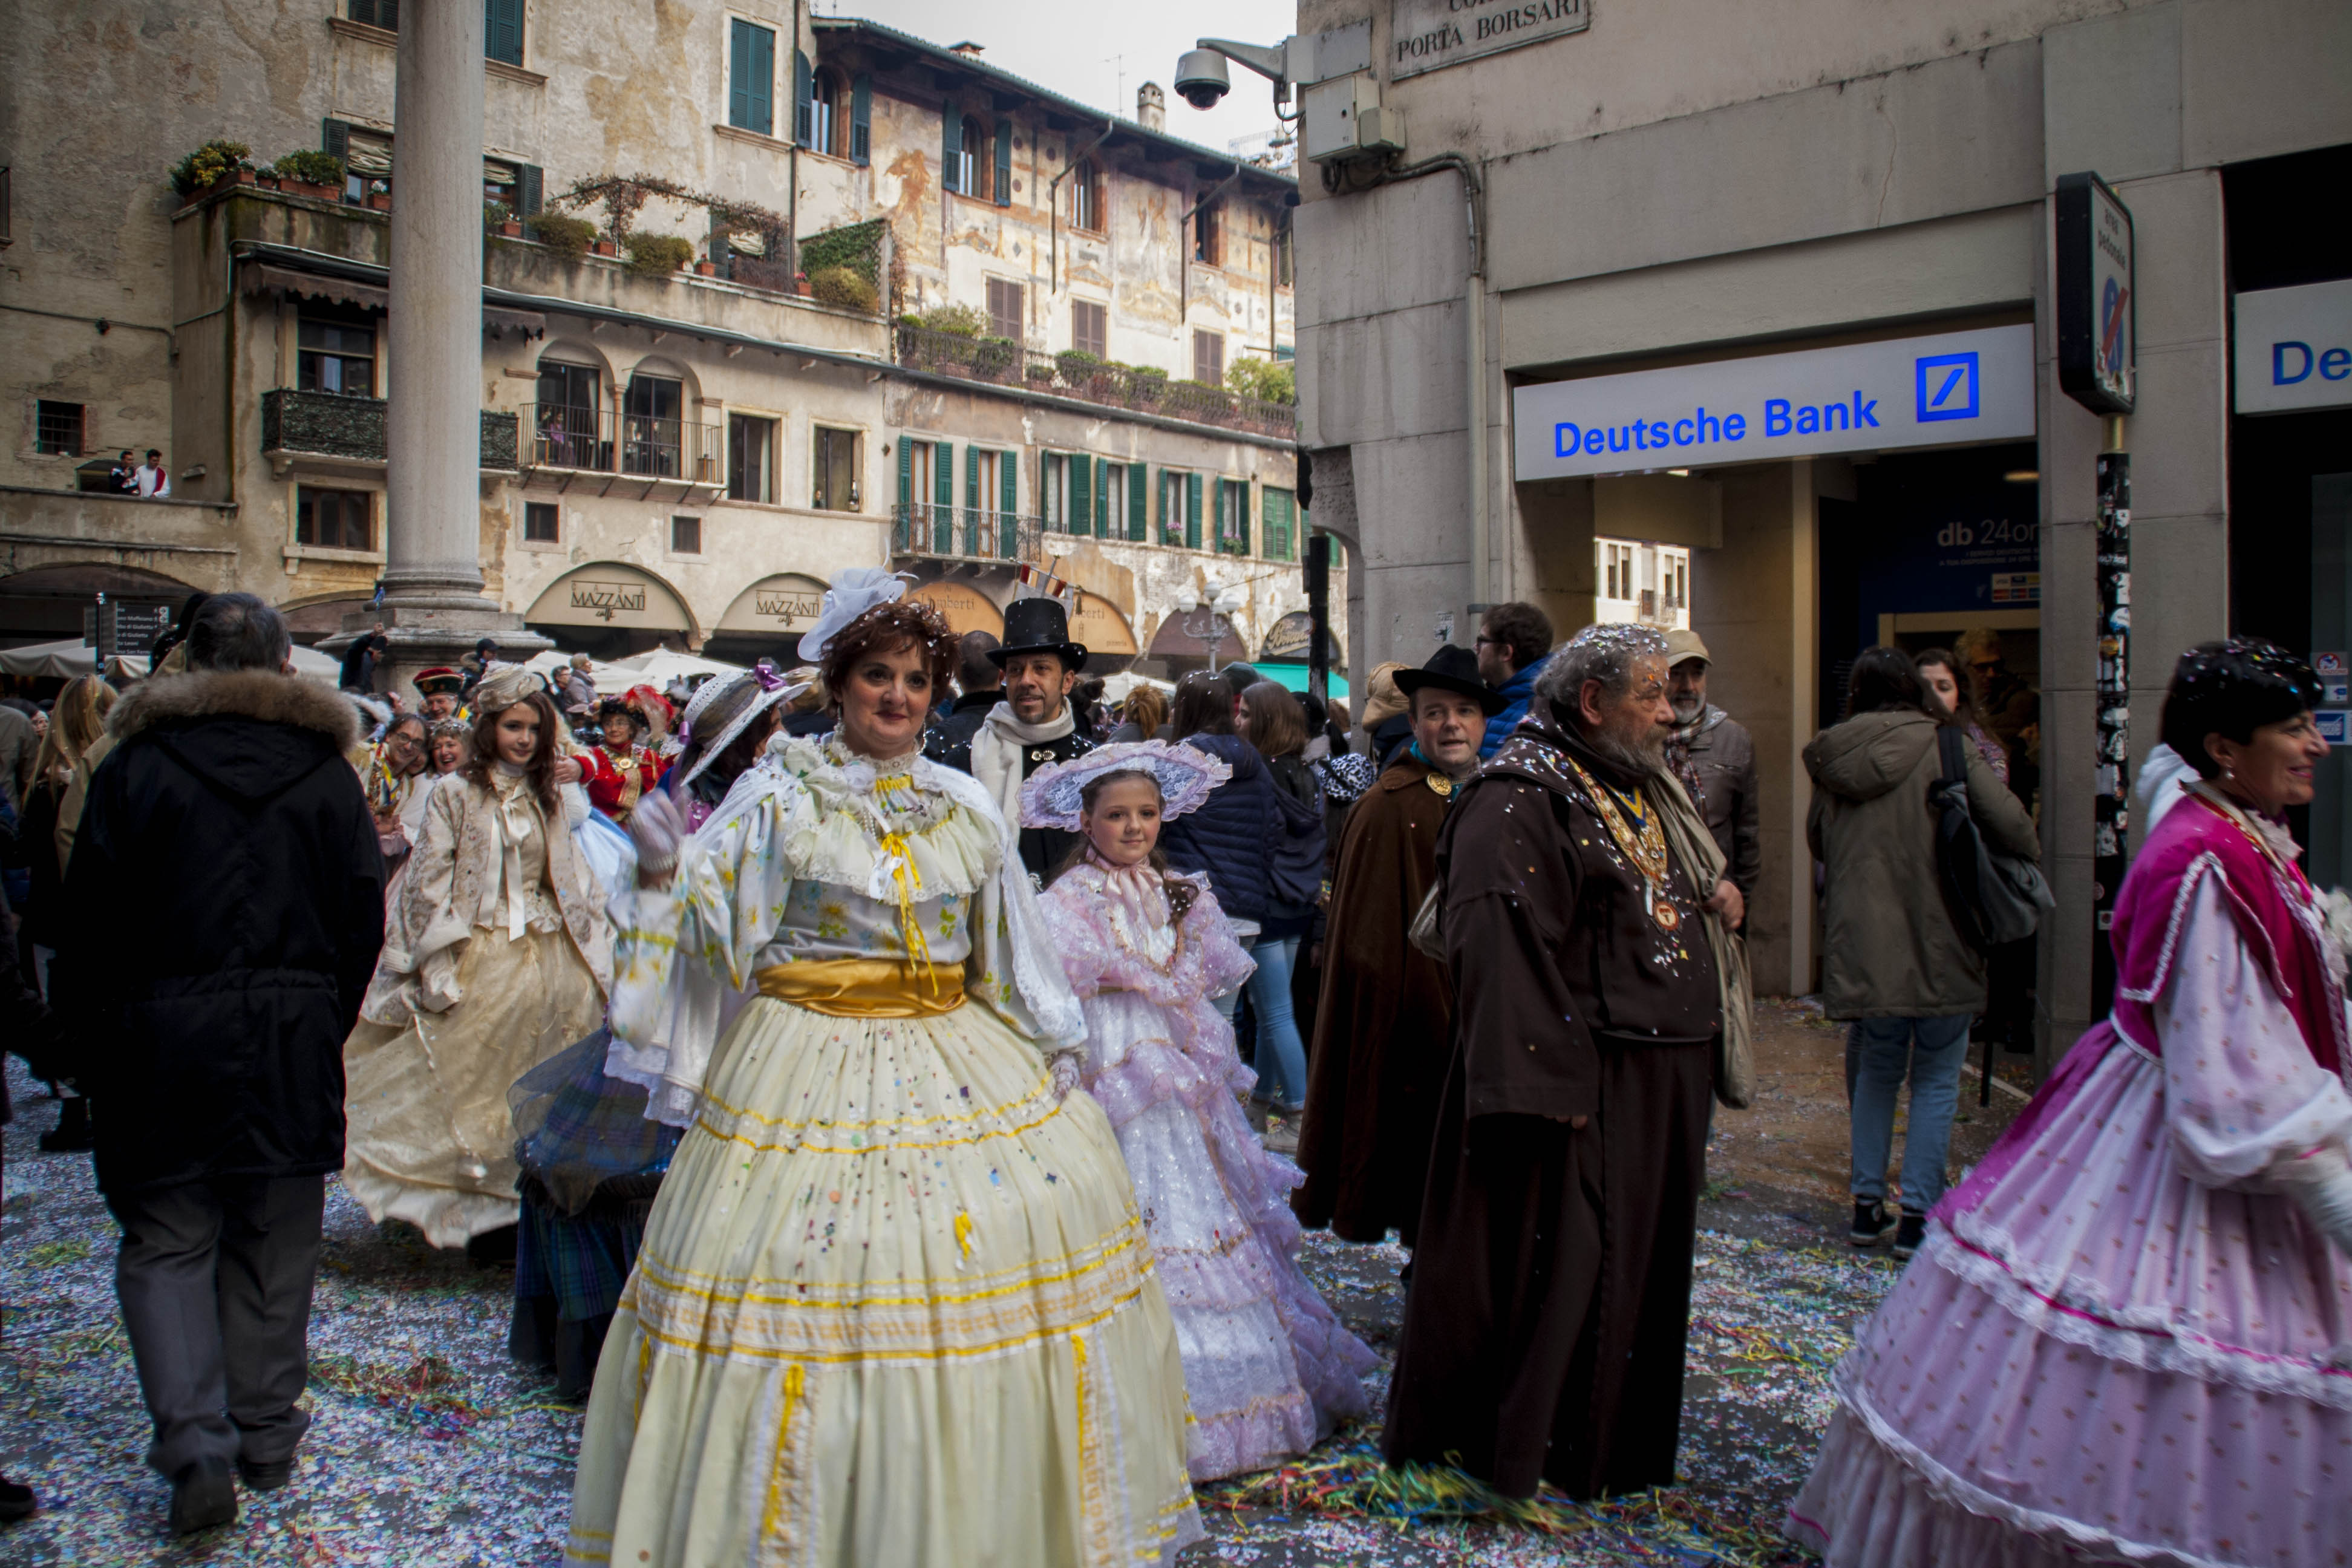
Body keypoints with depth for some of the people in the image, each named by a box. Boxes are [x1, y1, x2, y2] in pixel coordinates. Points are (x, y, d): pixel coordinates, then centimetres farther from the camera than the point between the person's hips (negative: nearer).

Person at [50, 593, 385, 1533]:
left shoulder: (135, 765, -4)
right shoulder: (326, 770, 1)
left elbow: (88, 919, -2)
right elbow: (364, 917, 3)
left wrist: (88, 1052, 6)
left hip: (162, 1042, -2)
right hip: (292, 1047, 2)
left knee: (165, 1244, 9)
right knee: (273, 1246, 12)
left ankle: (197, 1443, -4)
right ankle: (267, 1440, 22)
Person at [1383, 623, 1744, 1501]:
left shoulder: (1648, 792, 15)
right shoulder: (1518, 799, -16)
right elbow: (1503, 947, -23)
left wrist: (1718, 899, 7)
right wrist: (1552, 1084, -27)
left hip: (1662, 1078, 9)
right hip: (1580, 1081, -9)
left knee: (1638, 1255, 18)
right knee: (1555, 1260, 0)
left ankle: (1619, 1440, 35)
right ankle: (1520, 1447, 18)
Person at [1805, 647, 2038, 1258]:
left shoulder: (1832, 757, 4)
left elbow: (1817, 841, 15)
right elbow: (2009, 824, -13)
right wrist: (2028, 864, 7)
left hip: (1862, 939, 3)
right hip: (1937, 939, -3)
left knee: (1877, 1070, 18)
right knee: (1937, 1079, 7)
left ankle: (1868, 1206, 20)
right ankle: (1918, 1215, 8)